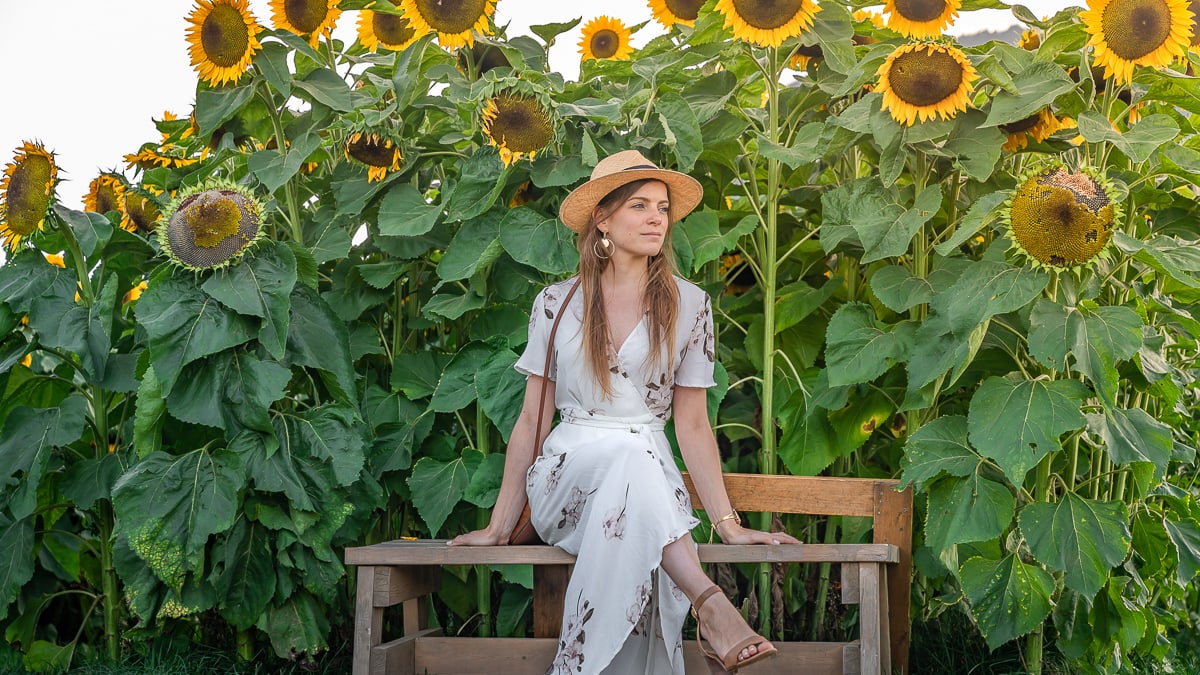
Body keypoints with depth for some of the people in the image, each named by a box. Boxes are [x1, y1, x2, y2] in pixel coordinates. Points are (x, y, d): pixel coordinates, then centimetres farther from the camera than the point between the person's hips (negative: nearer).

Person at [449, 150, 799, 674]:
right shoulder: (557, 303, 7)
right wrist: (499, 526, 3)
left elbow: (692, 424, 5)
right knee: (628, 454, -36)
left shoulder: (688, 304, 6)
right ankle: (710, 603, -44)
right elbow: (531, 420, 7)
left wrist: (727, 523, -4)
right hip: (565, 476, 0)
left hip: (651, 479, 0)